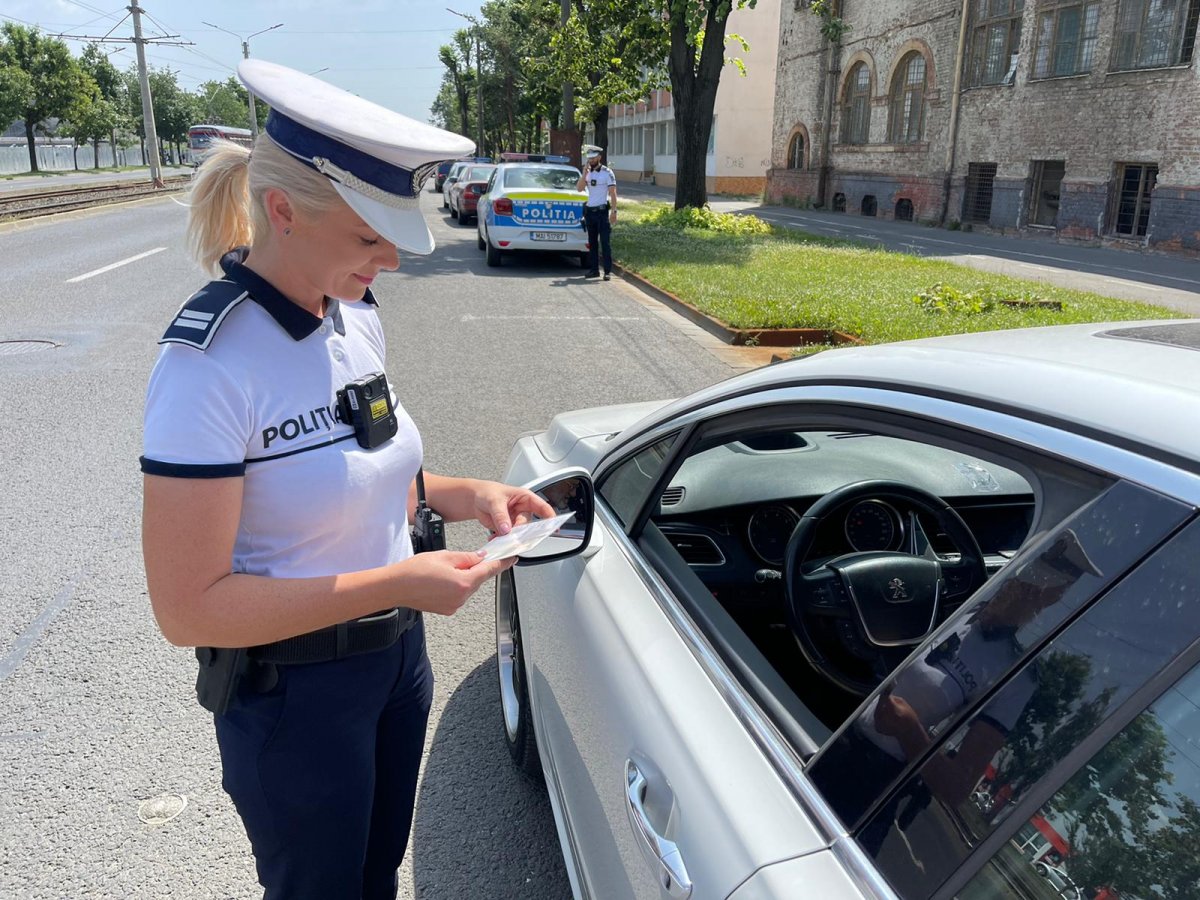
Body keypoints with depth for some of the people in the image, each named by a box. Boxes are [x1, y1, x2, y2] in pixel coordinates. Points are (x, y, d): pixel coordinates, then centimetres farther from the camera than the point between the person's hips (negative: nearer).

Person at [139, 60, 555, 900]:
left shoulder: (356, 314, -2)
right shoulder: (210, 361, -26)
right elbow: (188, 608, -25)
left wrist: (458, 494, -6)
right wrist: (395, 585, -29)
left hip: (398, 655, 7)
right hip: (293, 692, -7)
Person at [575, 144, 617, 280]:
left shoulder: (607, 172, -6)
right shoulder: (587, 172, 10)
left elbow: (613, 193, -9)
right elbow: (579, 188, -2)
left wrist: (613, 211, -16)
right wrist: (584, 173, -12)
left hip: (602, 211, -5)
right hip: (589, 211, 6)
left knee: (605, 242, -6)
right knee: (592, 242, 8)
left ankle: (608, 271, -6)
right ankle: (594, 269, 14)